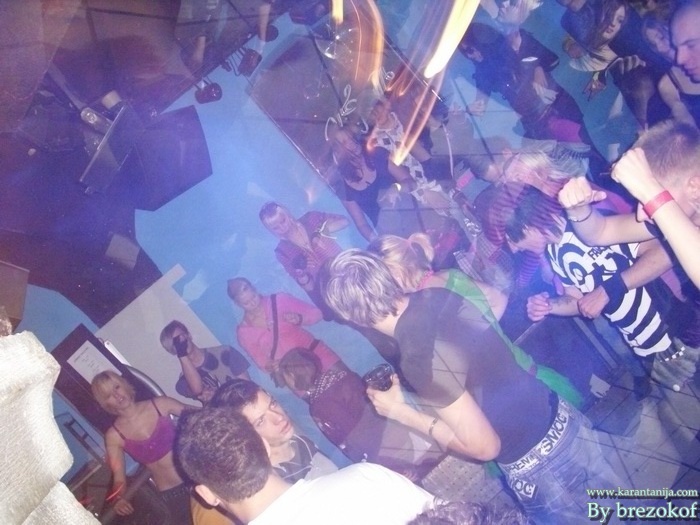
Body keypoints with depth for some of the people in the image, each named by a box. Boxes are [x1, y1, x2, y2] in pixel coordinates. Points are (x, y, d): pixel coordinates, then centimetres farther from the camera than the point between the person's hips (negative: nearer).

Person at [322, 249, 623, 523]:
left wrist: (402, 412, -16)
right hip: (562, 418, 7)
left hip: (537, 466, -7)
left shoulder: (420, 361, -32)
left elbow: (485, 447, -24)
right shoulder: (435, 296, -9)